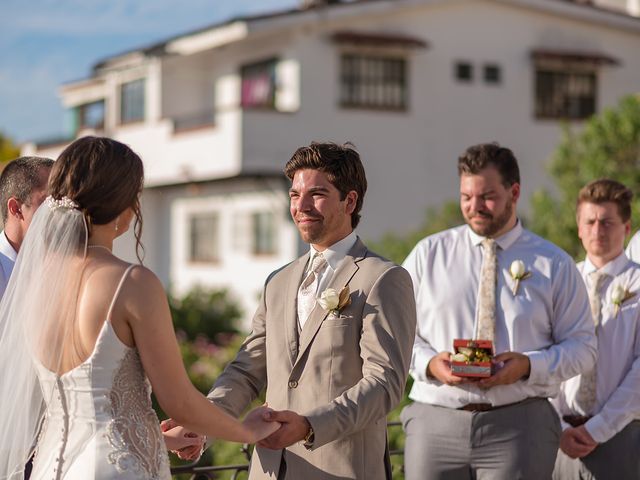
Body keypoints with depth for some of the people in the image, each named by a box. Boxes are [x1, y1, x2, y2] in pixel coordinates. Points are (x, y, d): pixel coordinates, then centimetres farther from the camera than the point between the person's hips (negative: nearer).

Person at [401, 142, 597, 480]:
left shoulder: (554, 264, 7)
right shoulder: (428, 254, 9)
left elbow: (582, 345, 5)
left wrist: (529, 365, -13)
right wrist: (428, 362, -11)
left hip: (519, 426, -1)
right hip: (434, 423, 1)